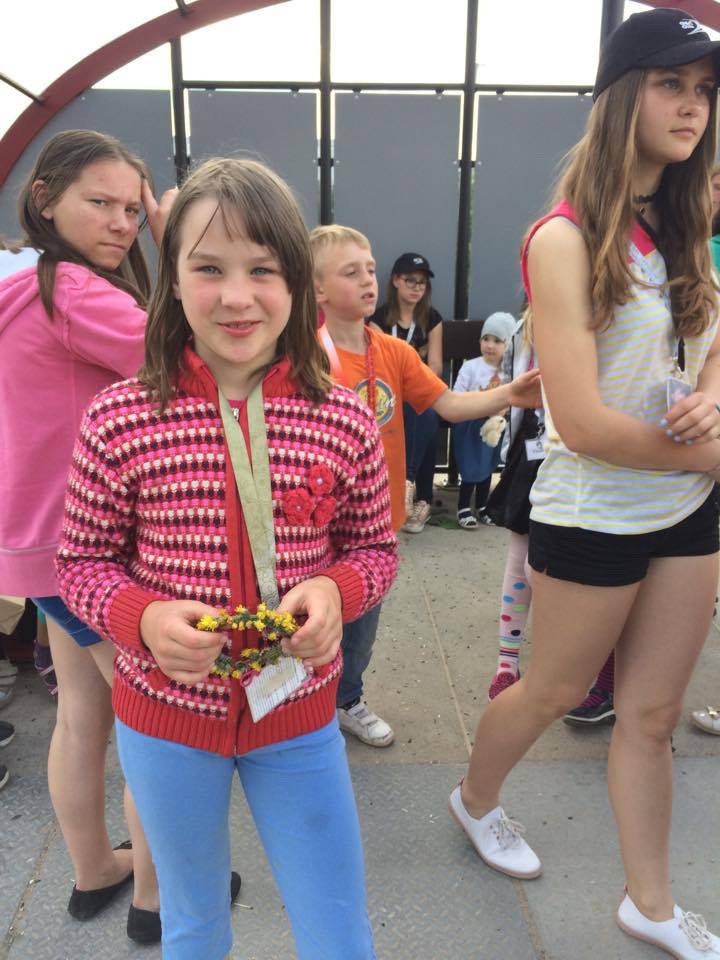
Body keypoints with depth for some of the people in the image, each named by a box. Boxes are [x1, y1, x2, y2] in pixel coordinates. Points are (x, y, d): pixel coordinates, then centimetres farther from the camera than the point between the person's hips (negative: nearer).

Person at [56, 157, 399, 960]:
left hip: (298, 713, 1)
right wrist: (143, 618, -23)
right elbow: (82, 563, -3)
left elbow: (374, 547, 1)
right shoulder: (118, 420, -14)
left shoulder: (344, 422, -11)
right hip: (164, 713, 0)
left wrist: (335, 590, -20)